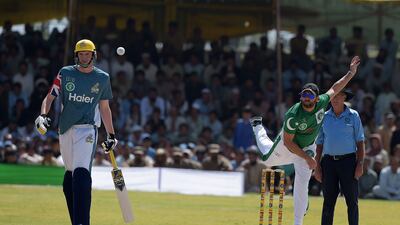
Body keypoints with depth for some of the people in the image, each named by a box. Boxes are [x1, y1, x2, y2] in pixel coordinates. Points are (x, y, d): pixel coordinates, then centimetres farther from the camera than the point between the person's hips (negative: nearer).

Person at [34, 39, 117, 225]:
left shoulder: (102, 78, 8)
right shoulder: (65, 73, 7)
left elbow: (105, 108, 16)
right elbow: (49, 97, 7)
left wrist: (111, 135, 17)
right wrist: (43, 115, -12)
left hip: (87, 128, -3)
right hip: (65, 129, 3)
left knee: (81, 173, -19)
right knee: (70, 174, 9)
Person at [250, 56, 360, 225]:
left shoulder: (322, 103, -26)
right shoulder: (293, 115, -38)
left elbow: (334, 89, -4)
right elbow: (288, 142, -30)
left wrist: (351, 73, -5)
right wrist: (307, 158, -31)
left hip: (307, 146, 2)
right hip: (287, 146, -2)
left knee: (302, 184, -7)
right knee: (268, 159, 27)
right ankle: (258, 127, 55)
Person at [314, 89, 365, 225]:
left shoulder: (353, 116, 3)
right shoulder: (324, 117, 9)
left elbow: (360, 142, 2)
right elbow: (319, 143, 12)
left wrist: (360, 164, -7)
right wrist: (317, 166, 5)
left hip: (348, 161, -2)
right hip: (329, 161, 2)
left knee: (352, 200, -2)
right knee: (328, 200, 4)